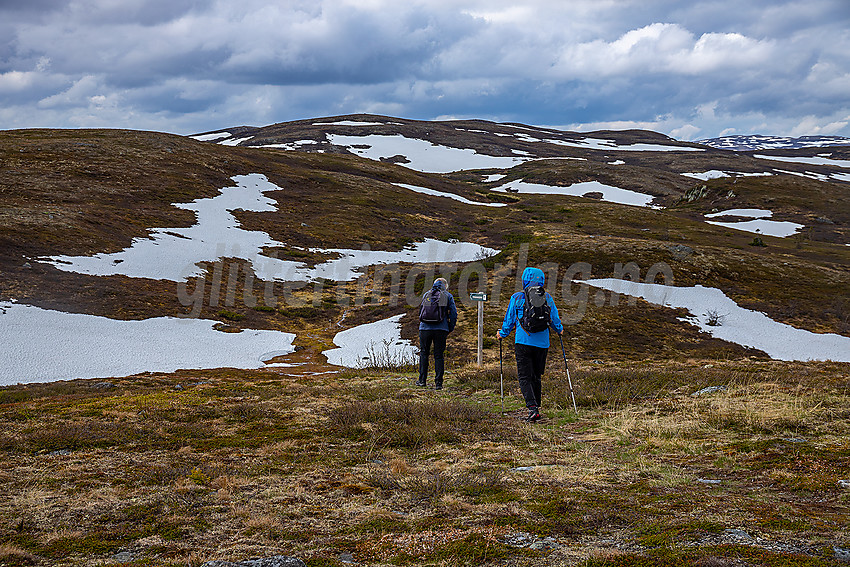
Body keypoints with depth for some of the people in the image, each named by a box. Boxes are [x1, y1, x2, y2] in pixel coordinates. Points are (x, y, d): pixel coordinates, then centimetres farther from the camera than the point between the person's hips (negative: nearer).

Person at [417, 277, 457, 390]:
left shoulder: (426, 294, 12)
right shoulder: (448, 296, 4)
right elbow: (453, 313, 0)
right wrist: (450, 329, 10)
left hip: (424, 328, 2)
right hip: (441, 329, -2)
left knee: (424, 353, 14)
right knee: (439, 355, 4)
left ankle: (422, 380, 11)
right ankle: (438, 382, 2)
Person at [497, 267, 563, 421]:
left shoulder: (517, 298, -3)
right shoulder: (547, 298, 3)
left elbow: (509, 320, 4)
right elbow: (554, 320, 11)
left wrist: (502, 333, 23)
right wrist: (559, 330, 33)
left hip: (523, 342, -3)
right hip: (542, 343, 3)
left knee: (524, 377, -3)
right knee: (536, 377, 16)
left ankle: (532, 408, -20)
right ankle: (535, 406, 21)